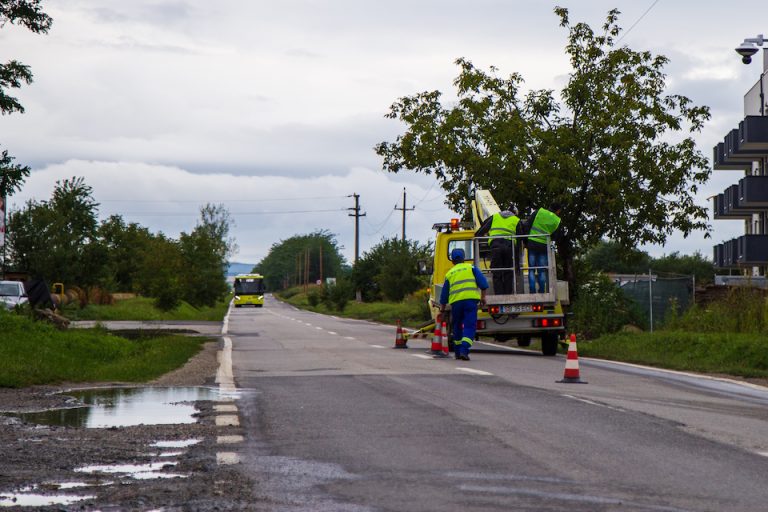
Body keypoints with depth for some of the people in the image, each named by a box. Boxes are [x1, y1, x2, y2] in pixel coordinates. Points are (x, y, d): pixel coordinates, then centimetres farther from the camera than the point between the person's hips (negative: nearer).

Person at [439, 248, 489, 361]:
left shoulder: (449, 273, 18)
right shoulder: (471, 268, 11)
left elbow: (444, 293, 21)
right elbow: (482, 282, 0)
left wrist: (442, 308, 32)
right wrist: (483, 296, 7)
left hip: (456, 302, 3)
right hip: (471, 300, -3)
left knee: (457, 326, 18)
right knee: (469, 326, -5)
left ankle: (458, 352, 22)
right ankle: (464, 351, -21)